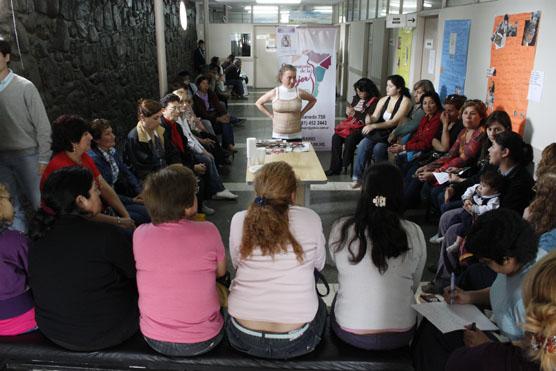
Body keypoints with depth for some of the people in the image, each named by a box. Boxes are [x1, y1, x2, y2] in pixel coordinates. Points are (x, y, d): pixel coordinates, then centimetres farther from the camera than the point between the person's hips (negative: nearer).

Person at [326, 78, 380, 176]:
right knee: (336, 137, -17)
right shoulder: (356, 99, 15)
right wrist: (348, 112, -2)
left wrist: (354, 113, -16)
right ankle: (335, 167, -14)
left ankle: (345, 166, -12)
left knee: (349, 138, -32)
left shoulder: (374, 101, -7)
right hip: (351, 124, 7)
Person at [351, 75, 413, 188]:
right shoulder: (384, 100, 11)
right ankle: (357, 177, -18)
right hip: (379, 132, 5)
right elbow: (375, 116, 5)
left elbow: (394, 122, -16)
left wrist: (373, 126, -23)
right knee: (362, 145, -22)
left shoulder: (405, 101, -7)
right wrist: (370, 119, -22)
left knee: (378, 148, -31)